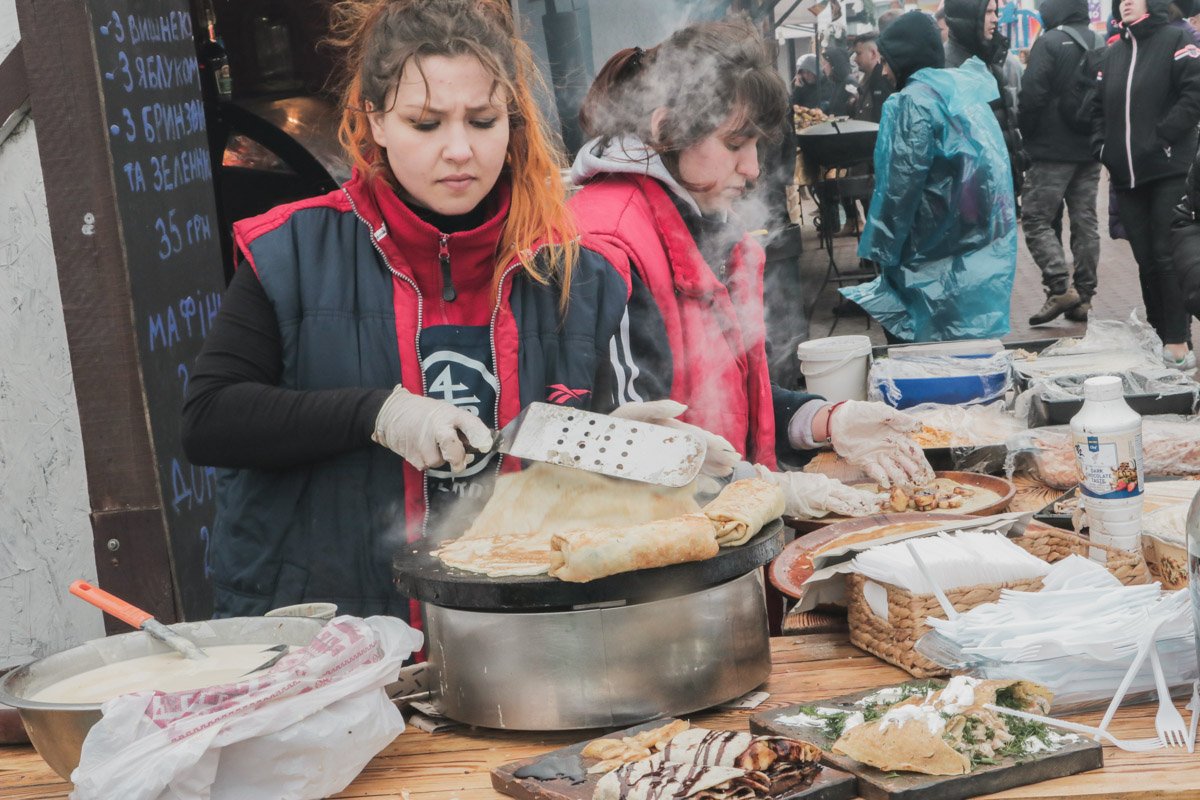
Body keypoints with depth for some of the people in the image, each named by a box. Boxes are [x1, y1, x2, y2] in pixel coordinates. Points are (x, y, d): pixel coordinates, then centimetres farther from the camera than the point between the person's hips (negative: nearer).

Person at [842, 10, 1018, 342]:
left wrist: (884, 253, -9)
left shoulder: (914, 101, -12)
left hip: (939, 258, -8)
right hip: (987, 249, 8)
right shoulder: (967, 88, 13)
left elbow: (903, 184, -16)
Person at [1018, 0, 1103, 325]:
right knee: (1085, 222, 9)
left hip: (1052, 151, -7)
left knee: (1036, 219, -1)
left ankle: (1060, 287, -14)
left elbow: (1031, 95, -16)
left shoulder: (1049, 43, -11)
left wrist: (1025, 135, -3)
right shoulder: (1100, 46, 11)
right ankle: (1083, 296, 10)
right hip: (1090, 151, 7)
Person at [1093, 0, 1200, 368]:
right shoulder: (1112, 54, 17)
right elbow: (1098, 106, 21)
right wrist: (1101, 144, 6)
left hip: (1168, 172, -6)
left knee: (1167, 256, -10)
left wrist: (1163, 138, -15)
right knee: (1146, 261, 8)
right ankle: (1159, 335, 15)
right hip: (1126, 176, 6)